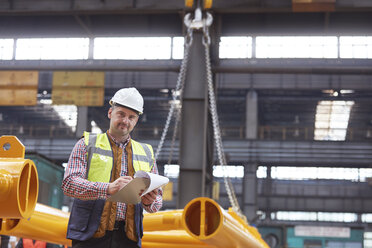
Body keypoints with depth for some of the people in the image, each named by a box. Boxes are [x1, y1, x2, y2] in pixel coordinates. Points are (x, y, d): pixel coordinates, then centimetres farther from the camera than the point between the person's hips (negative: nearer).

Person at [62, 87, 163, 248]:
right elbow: (69, 183, -5)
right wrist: (108, 189, -20)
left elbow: (158, 198, 20)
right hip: (90, 235, -2)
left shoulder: (146, 154, 19)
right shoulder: (87, 145, 10)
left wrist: (150, 202, -5)